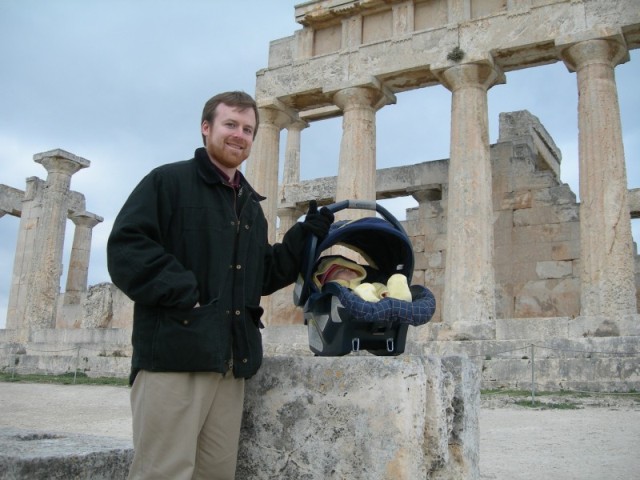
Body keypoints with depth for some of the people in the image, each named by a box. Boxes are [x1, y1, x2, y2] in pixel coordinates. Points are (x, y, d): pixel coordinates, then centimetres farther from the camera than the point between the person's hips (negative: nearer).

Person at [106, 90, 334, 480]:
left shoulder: (251, 205, 22)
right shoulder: (168, 181, 3)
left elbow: (263, 277, 21)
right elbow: (126, 248, -10)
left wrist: (305, 236, 9)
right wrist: (182, 295, -19)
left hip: (233, 359, 7)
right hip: (173, 352, -6)